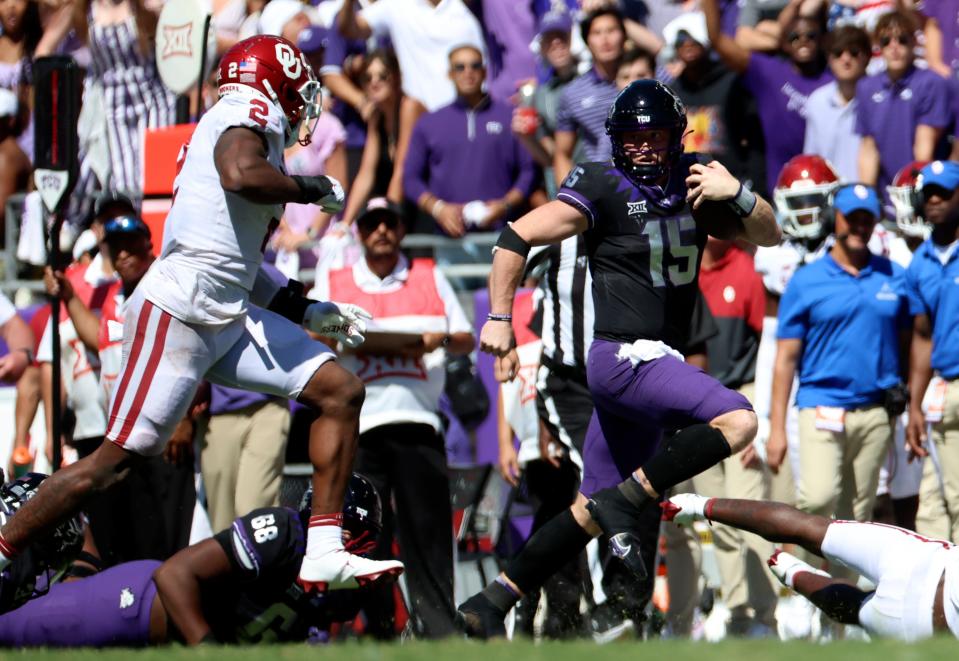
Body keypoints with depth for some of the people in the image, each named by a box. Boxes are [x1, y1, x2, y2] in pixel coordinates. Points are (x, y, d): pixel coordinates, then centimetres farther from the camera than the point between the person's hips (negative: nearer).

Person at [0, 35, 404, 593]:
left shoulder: (251, 128, 21)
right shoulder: (249, 115, -5)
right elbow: (241, 175, -29)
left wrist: (308, 313, 24)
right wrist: (316, 189, -13)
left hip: (229, 318, 10)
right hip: (179, 312, -10)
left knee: (341, 392, 3)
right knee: (119, 457, -8)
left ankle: (324, 555, 1)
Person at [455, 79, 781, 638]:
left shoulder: (693, 185, 10)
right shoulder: (604, 189, -8)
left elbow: (769, 235, 9)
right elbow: (518, 237, -8)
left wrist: (736, 194, -10)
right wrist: (499, 318, -11)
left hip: (652, 365, 8)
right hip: (625, 356, -7)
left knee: (594, 512, 10)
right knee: (738, 420, -25)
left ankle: (492, 603, 13)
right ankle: (626, 502, -21)